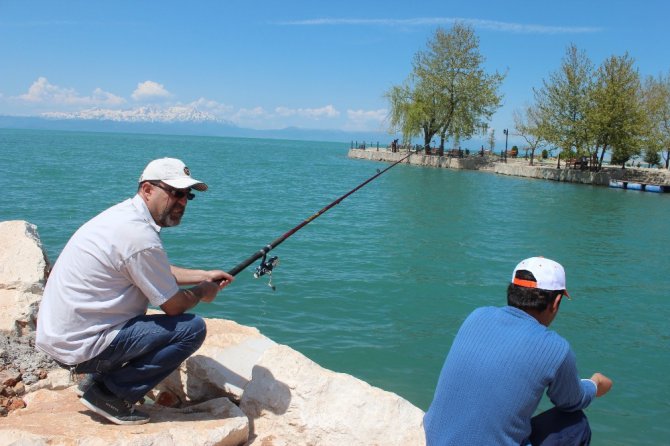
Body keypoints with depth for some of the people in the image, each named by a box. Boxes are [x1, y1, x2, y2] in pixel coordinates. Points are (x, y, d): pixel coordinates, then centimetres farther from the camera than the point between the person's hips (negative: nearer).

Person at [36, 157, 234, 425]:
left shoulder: (124, 213, 8)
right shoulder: (140, 236, -22)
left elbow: (159, 273, 23)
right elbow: (174, 305, -13)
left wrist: (203, 275, 17)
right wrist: (202, 292, 6)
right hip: (79, 346, -10)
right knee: (192, 328, -12)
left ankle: (96, 379, 20)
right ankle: (110, 394, -2)